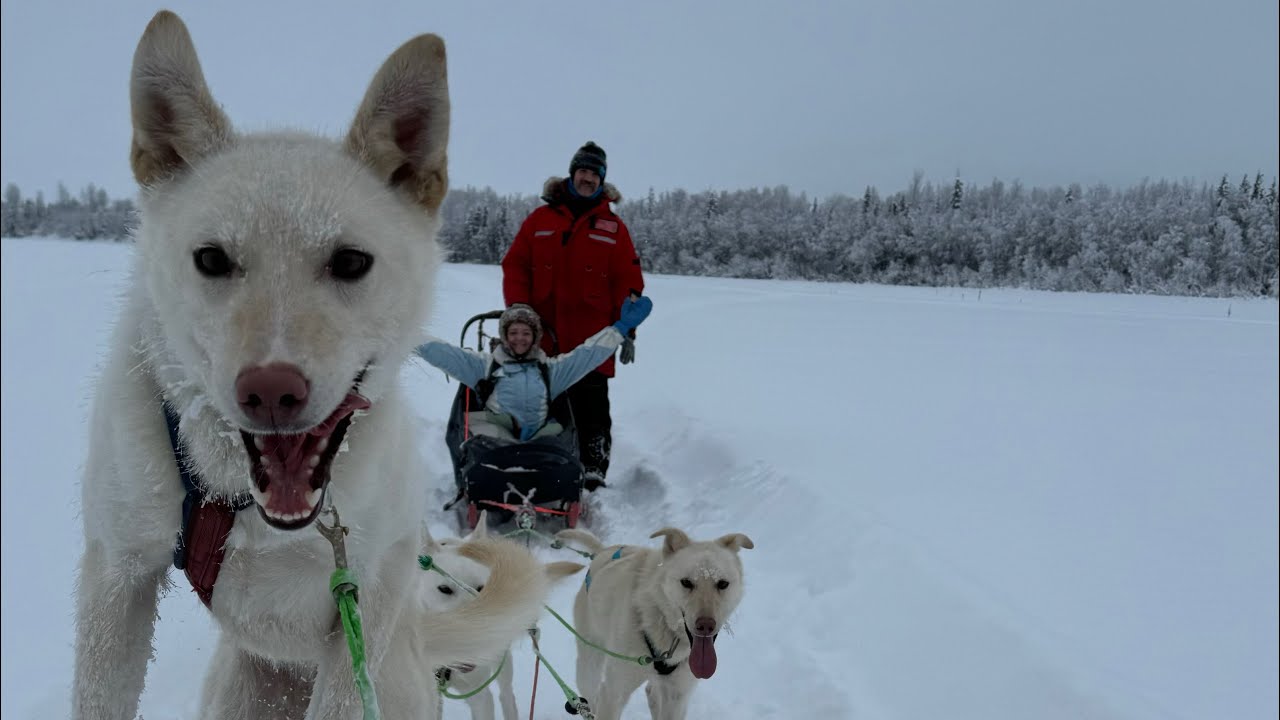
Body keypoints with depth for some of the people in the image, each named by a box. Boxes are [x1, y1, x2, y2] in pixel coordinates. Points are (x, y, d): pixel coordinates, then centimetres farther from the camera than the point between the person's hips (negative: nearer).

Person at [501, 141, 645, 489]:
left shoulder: (613, 227, 8)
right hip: (541, 338, 1)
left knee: (592, 408, -3)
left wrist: (627, 330, -2)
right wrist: (517, 309, -4)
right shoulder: (540, 219, 10)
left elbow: (629, 281, 5)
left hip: (591, 342, -1)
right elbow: (514, 265, 9)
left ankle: (593, 470, 3)